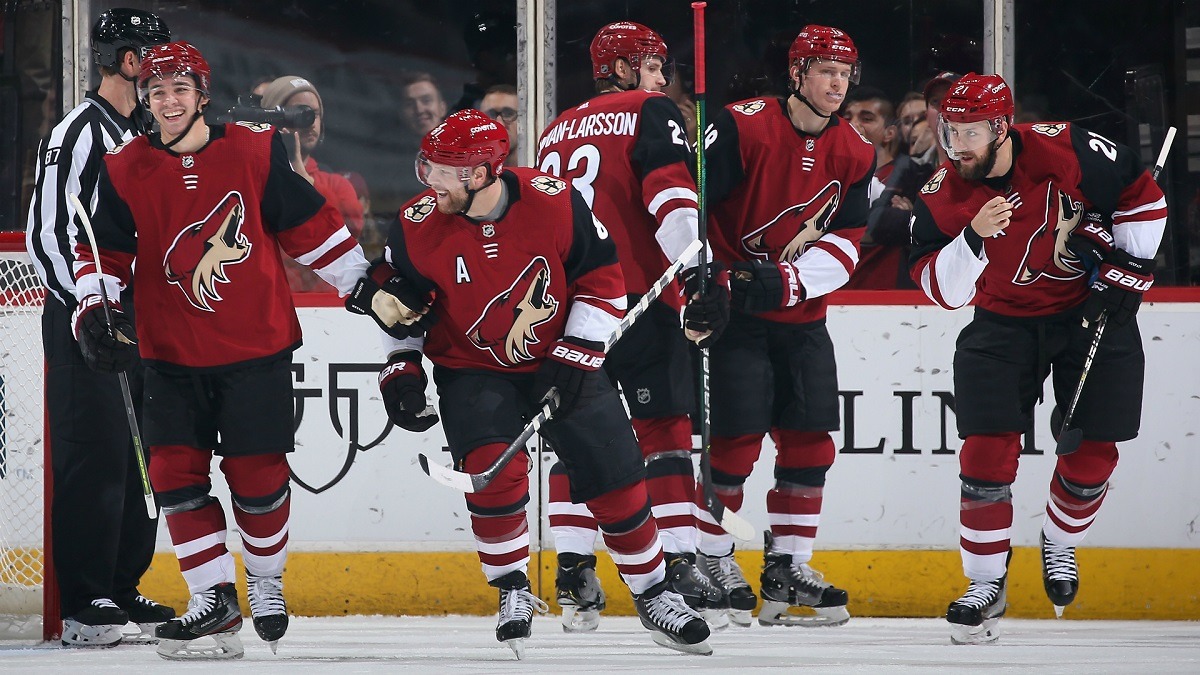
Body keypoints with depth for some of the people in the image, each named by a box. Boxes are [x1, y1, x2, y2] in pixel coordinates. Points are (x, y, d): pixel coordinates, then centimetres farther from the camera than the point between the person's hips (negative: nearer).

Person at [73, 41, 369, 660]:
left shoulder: (256, 153, -5)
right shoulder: (124, 172, 0)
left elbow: (311, 226, 3)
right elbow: (104, 253, 6)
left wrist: (364, 284, 7)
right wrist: (95, 309, -9)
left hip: (256, 347, -2)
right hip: (172, 353, 2)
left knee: (257, 476, 0)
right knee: (176, 473, -4)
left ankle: (266, 581, 23)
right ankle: (214, 599, 5)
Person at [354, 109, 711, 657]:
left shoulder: (556, 204, -21)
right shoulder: (418, 226, -16)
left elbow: (603, 279, -10)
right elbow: (399, 300, 2)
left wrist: (576, 358, -13)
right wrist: (401, 365, -4)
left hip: (562, 360, 0)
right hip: (472, 371, 0)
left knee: (618, 481, 0)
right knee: (493, 469, -25)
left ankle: (653, 594, 20)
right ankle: (513, 591, -5)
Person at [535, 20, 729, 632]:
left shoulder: (557, 133, 21)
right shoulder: (649, 113, 0)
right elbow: (671, 198, -14)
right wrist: (702, 275, -21)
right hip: (638, 300, -6)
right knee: (663, 433, -3)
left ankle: (573, 575, 2)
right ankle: (679, 570, -9)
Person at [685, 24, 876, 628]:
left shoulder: (855, 155, 2)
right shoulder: (743, 128, -15)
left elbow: (844, 245, -3)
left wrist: (780, 282, -19)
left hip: (801, 316, 6)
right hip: (732, 308, -6)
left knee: (809, 441, 4)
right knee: (738, 438, -10)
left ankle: (787, 568, 13)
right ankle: (709, 561, 3)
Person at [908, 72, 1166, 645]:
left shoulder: (1071, 152, -22)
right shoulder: (943, 197, -14)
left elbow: (1142, 198, -8)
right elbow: (942, 290, -16)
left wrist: (1127, 270, -8)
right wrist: (973, 239, -33)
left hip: (1093, 313, -1)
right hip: (1004, 323, 1)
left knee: (1092, 454, 0)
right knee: (987, 452, -10)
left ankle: (1059, 545, 29)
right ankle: (986, 586, 0)